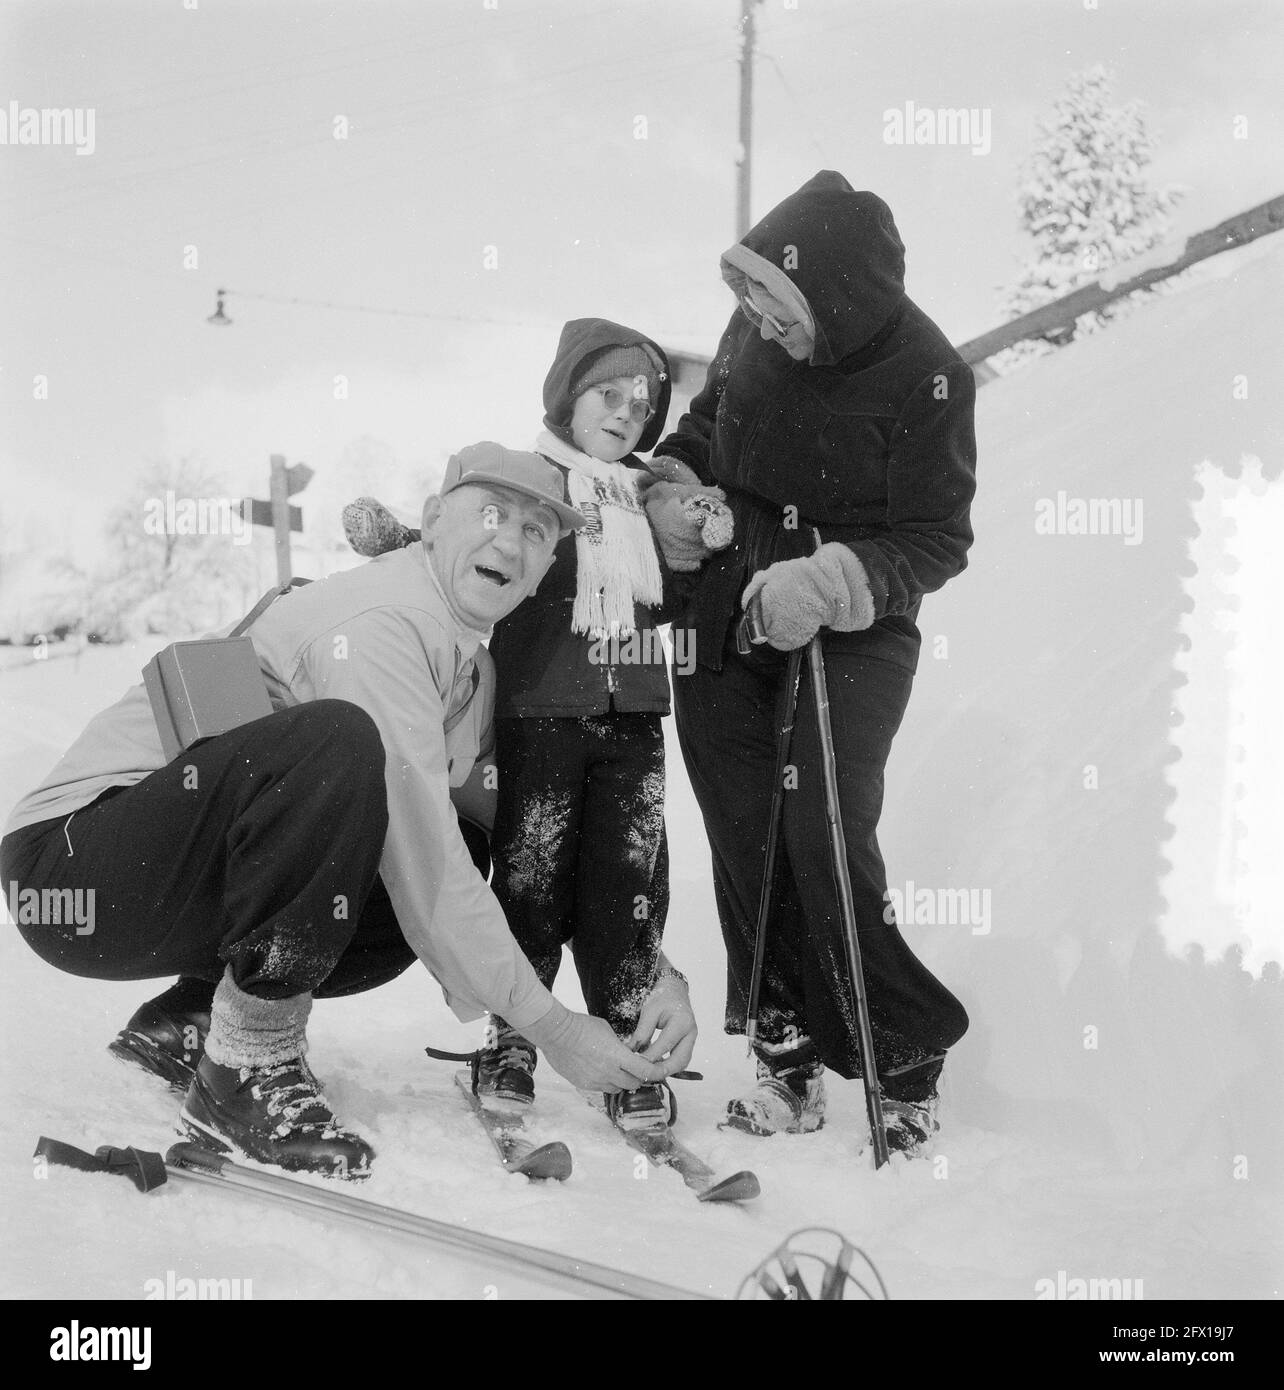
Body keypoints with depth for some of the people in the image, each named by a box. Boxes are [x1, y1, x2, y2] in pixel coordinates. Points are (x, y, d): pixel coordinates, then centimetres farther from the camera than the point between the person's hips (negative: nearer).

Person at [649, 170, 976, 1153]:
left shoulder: (927, 375, -19)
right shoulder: (757, 327, -4)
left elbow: (937, 539, -14)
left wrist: (830, 581, -27)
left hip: (855, 632, -5)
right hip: (727, 620, 5)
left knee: (827, 840, -13)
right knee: (745, 842, 3)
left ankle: (907, 1058, 7)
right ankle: (788, 1054, 16)